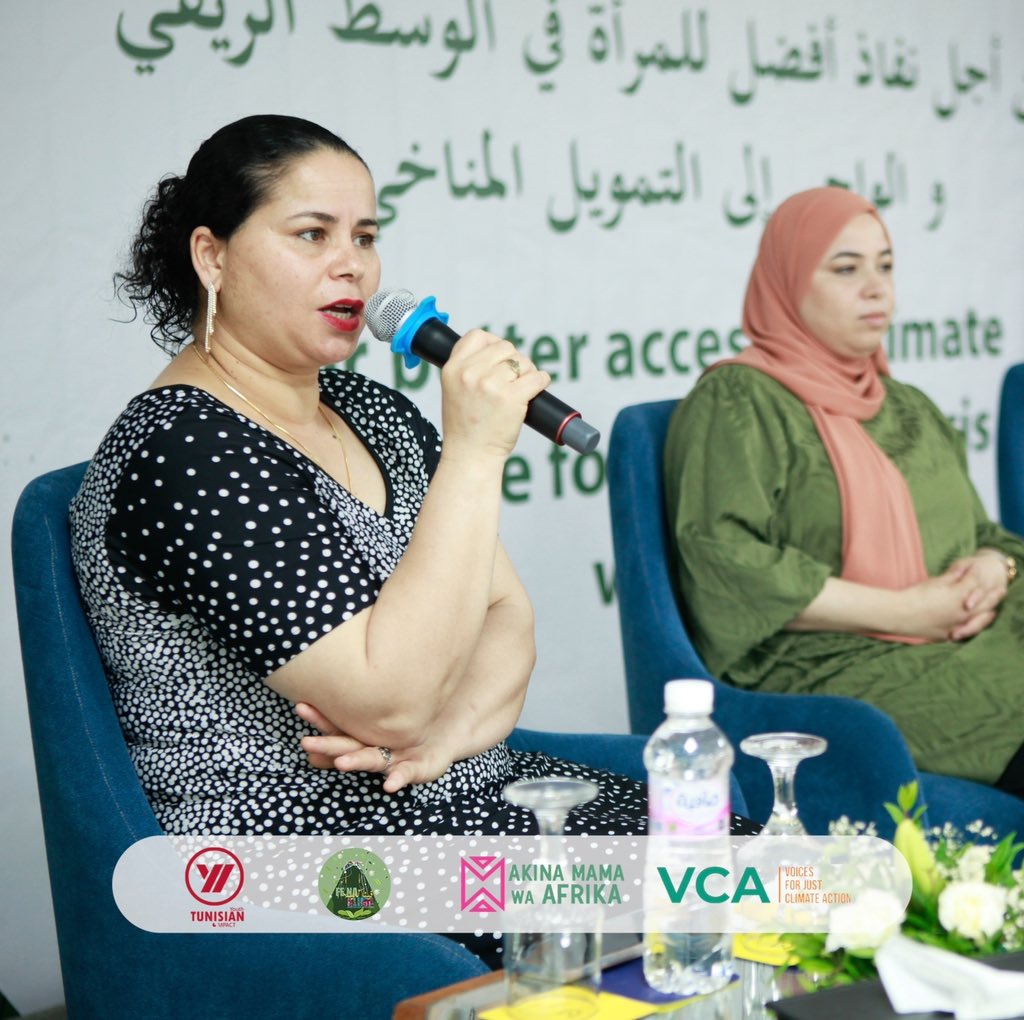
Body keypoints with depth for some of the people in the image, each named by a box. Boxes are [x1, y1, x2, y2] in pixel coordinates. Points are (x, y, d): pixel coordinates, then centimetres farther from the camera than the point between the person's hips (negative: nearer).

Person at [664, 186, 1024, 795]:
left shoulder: (910, 408, 27)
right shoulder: (738, 401, 1)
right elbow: (723, 557, -12)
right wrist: (899, 610, -13)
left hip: (966, 648, 8)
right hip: (829, 668, -7)